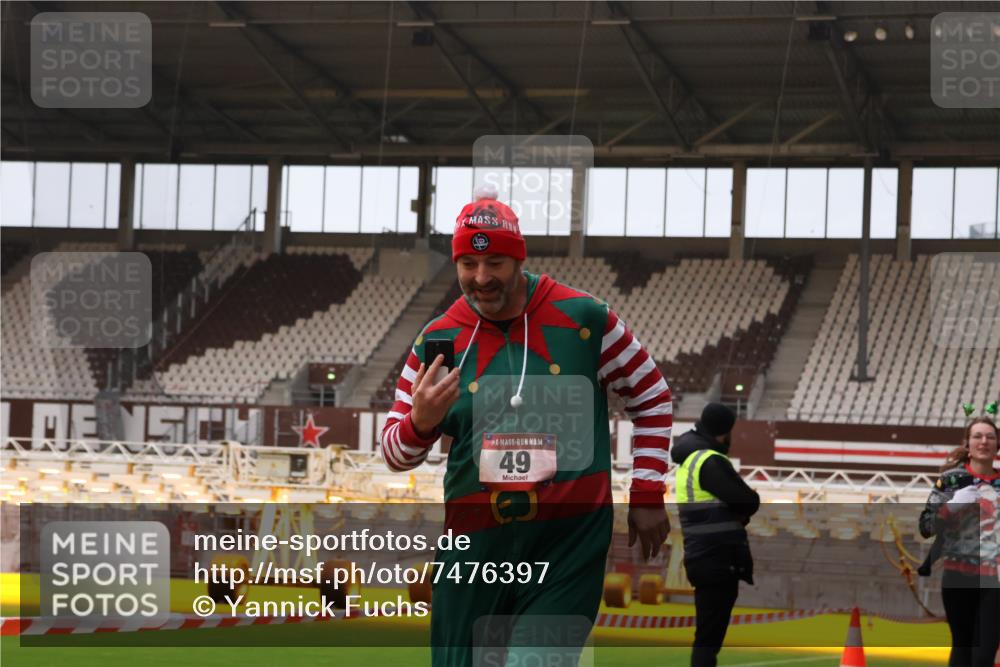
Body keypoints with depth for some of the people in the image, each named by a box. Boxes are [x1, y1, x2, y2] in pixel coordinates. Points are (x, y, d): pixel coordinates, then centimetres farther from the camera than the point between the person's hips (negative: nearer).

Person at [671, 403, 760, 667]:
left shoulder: (689, 460, 17)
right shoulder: (710, 462, -14)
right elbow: (749, 502, -17)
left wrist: (737, 513, 2)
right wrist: (742, 511, 5)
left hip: (704, 559, 10)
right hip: (718, 561, -10)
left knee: (708, 634, 15)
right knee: (709, 636, -10)